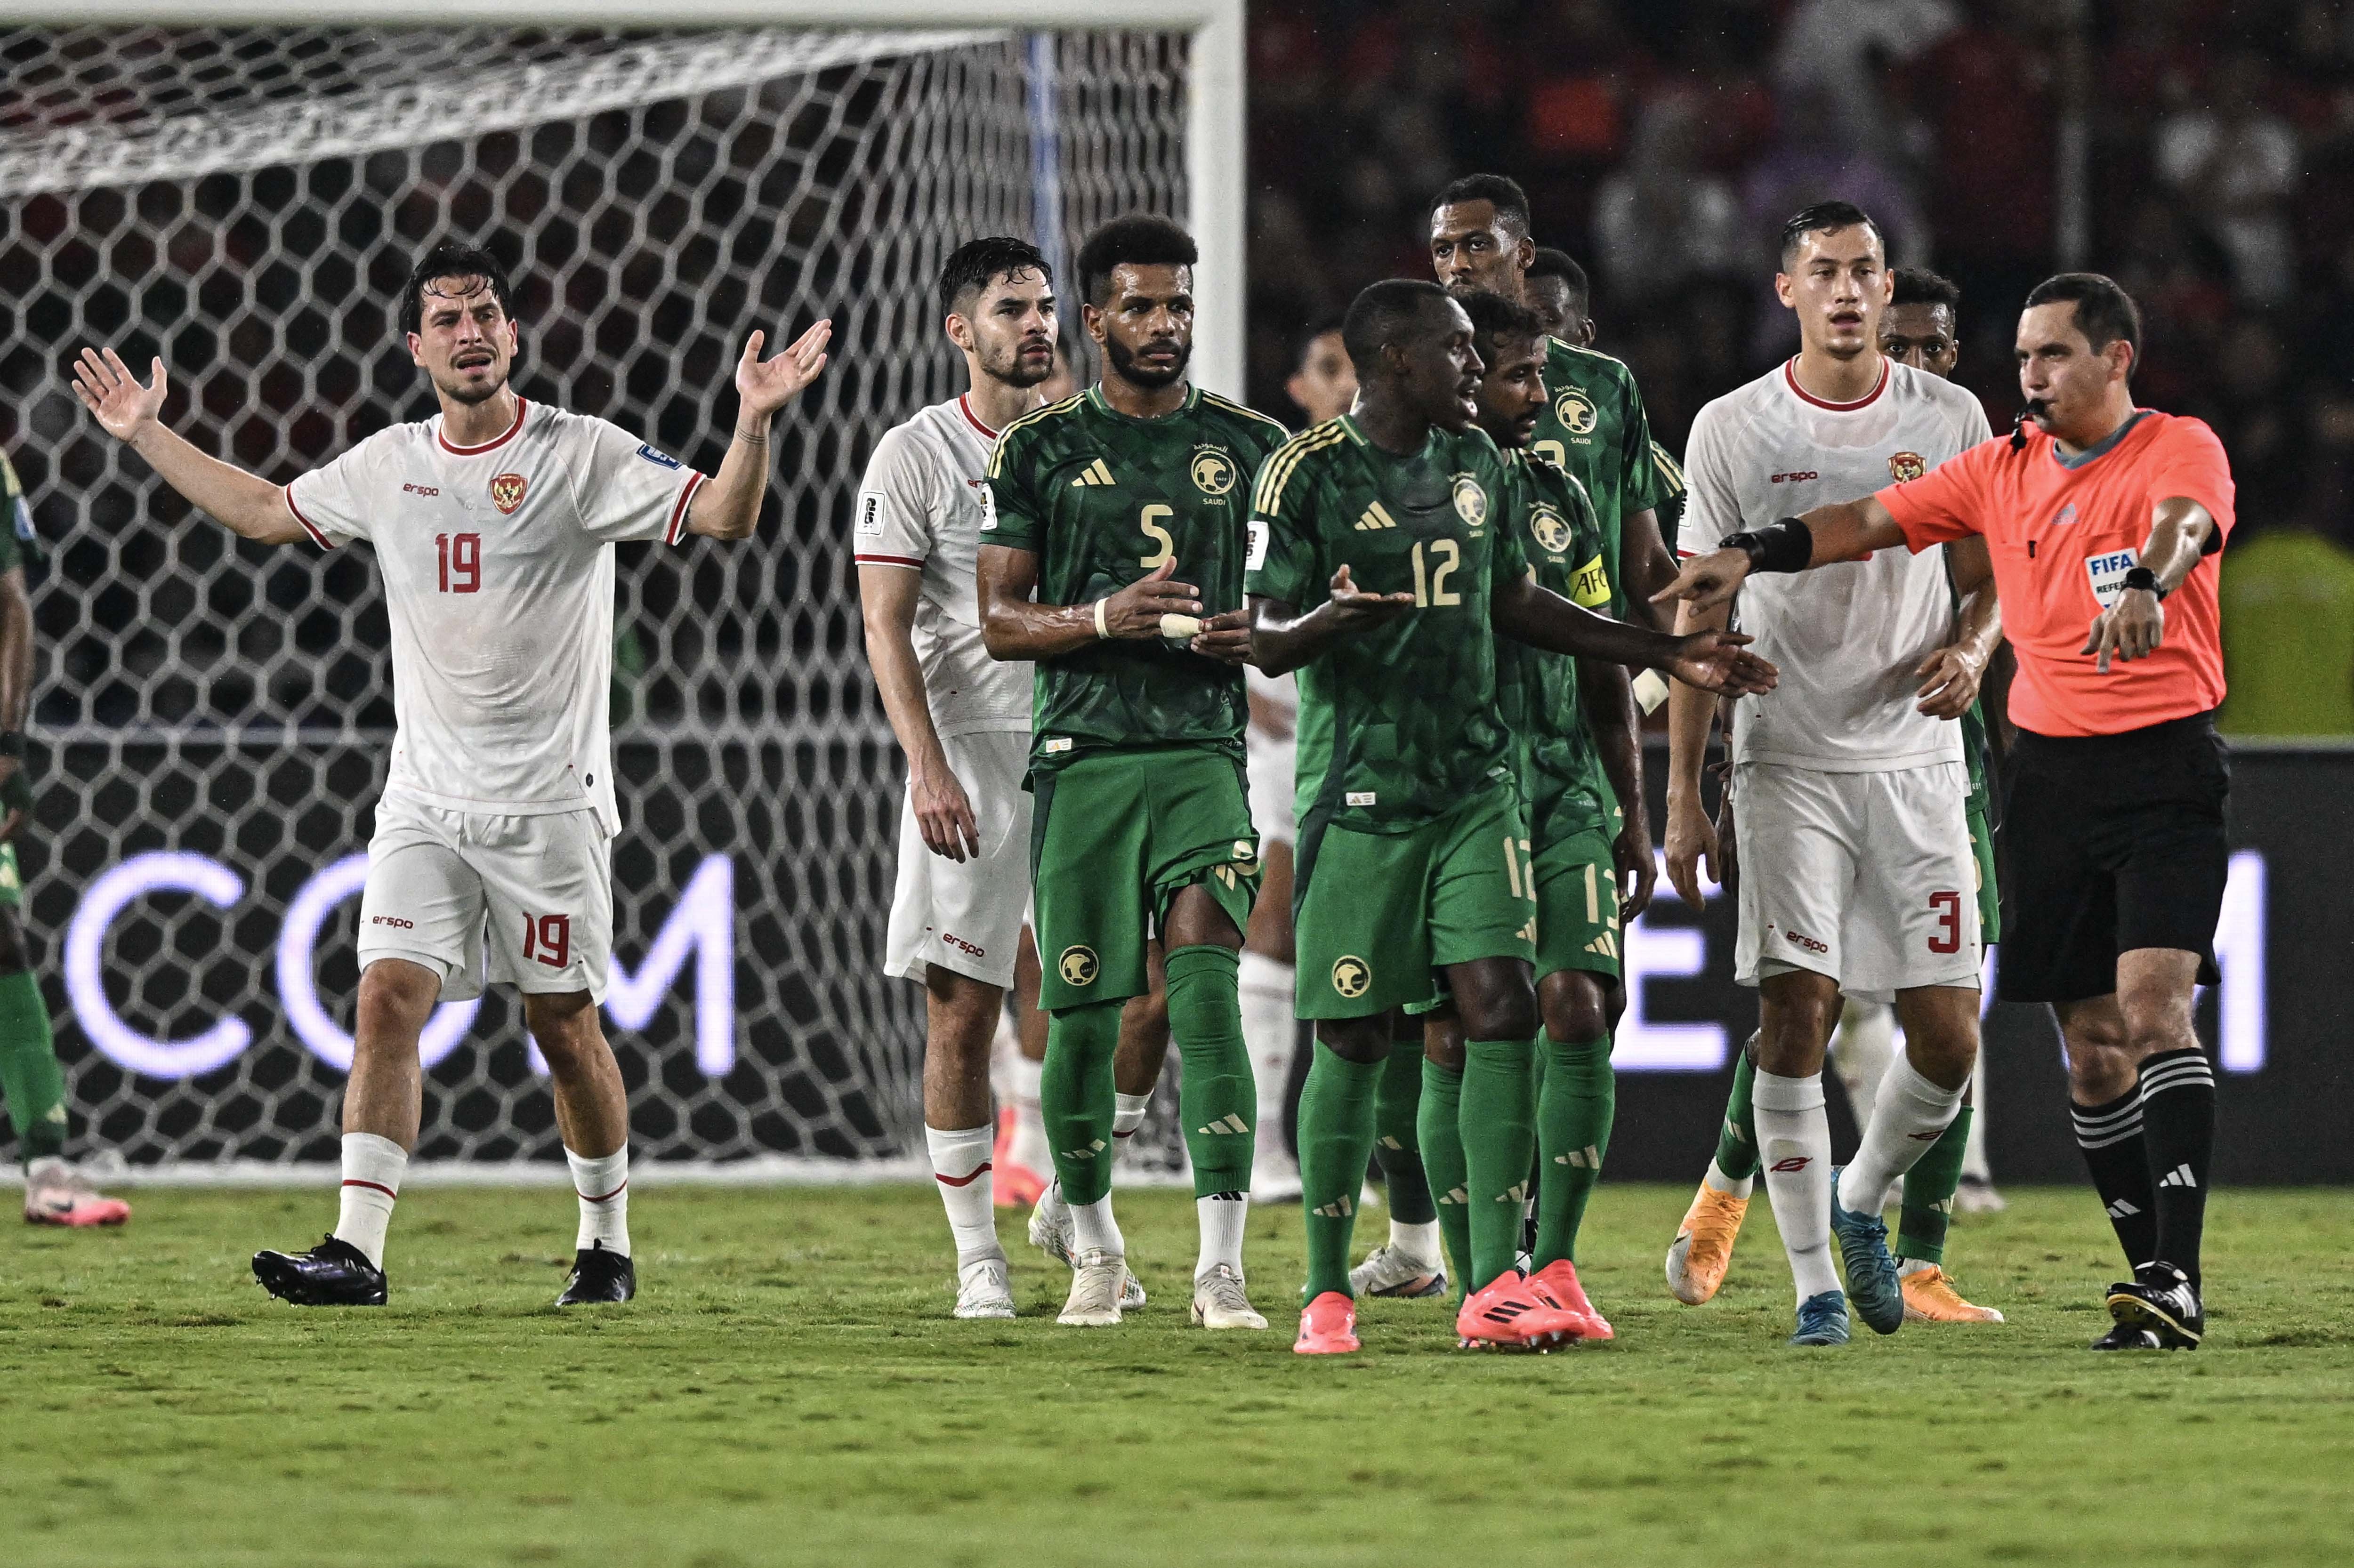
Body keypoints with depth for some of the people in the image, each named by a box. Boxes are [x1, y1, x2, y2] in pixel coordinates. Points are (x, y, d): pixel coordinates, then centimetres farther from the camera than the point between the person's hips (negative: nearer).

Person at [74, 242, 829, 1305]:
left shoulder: (579, 454, -5)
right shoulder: (388, 467, 9)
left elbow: (723, 516, -11)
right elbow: (265, 511, 24)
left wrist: (753, 423, -28)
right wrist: (147, 436, 24)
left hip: (550, 799, -3)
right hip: (425, 801, 3)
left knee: (565, 1023, 3)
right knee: (390, 995, -11)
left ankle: (608, 1241, 22)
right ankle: (356, 1251, -16)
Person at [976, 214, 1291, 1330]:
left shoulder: (1251, 446, 11)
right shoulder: (1043, 448, 7)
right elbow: (997, 621, 5)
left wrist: (1255, 638, -6)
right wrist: (1102, 620, -14)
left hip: (1204, 752, 0)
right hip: (1082, 755, 0)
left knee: (1206, 988, -16)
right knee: (1082, 1013, 2)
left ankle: (1221, 1267, -19)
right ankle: (1093, 1248, 23)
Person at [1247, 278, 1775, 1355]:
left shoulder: (1477, 463, 13)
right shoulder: (1312, 471, -6)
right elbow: (1265, 640, -8)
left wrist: (1663, 654, 24)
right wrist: (1327, 621, -30)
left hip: (1475, 782, 5)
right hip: (1362, 795, -5)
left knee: (1503, 1011, -8)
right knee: (1354, 1039, -2)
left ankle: (1494, 1287, -8)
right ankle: (1326, 1295, 10)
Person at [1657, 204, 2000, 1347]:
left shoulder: (1948, 420, 5)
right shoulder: (1735, 430, 0)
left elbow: (1987, 579, 14)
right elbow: (1698, 617, 3)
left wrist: (1972, 648, -10)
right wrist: (1683, 794, -1)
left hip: (1915, 756, 2)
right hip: (1788, 765, -2)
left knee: (1948, 1038, -2)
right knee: (1795, 1014, -11)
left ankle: (1863, 1200, 27)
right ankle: (1814, 1282, -2)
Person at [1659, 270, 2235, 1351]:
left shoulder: (2181, 449, -6)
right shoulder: (2004, 470, 12)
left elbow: (2185, 520, -27)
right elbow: (1873, 520, 14)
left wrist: (2149, 582, -49)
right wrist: (1753, 555, 0)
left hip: (2166, 768, -6)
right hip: (2049, 768, 6)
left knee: (2153, 1006, -19)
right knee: (2090, 1040, 5)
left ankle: (2176, 1281, -24)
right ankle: (2156, 1277, 12)